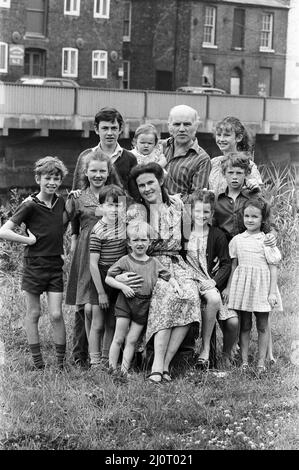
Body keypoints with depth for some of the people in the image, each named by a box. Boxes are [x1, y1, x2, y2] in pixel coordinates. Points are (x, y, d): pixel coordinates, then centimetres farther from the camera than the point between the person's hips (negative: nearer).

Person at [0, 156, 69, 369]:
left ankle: (61, 361, 11)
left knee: (56, 314, 1)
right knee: (33, 313, 8)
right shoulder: (30, 205, -12)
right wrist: (29, 240, -14)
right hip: (34, 265, -3)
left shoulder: (61, 202, 4)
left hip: (56, 266, 3)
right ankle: (38, 361, 18)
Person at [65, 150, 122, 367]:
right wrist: (75, 252, 4)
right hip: (86, 257, 1)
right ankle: (94, 356, 8)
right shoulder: (77, 199, 11)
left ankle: (94, 356, 1)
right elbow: (74, 233, 15)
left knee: (98, 308, -8)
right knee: (89, 308, -5)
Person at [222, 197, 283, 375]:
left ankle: (262, 361, 11)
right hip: (242, 285, 2)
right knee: (244, 324, 7)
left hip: (262, 287, -2)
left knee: (262, 325, 4)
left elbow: (273, 268, -3)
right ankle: (244, 360, 14)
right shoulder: (237, 240, 6)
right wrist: (228, 287, 12)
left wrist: (272, 292, -7)